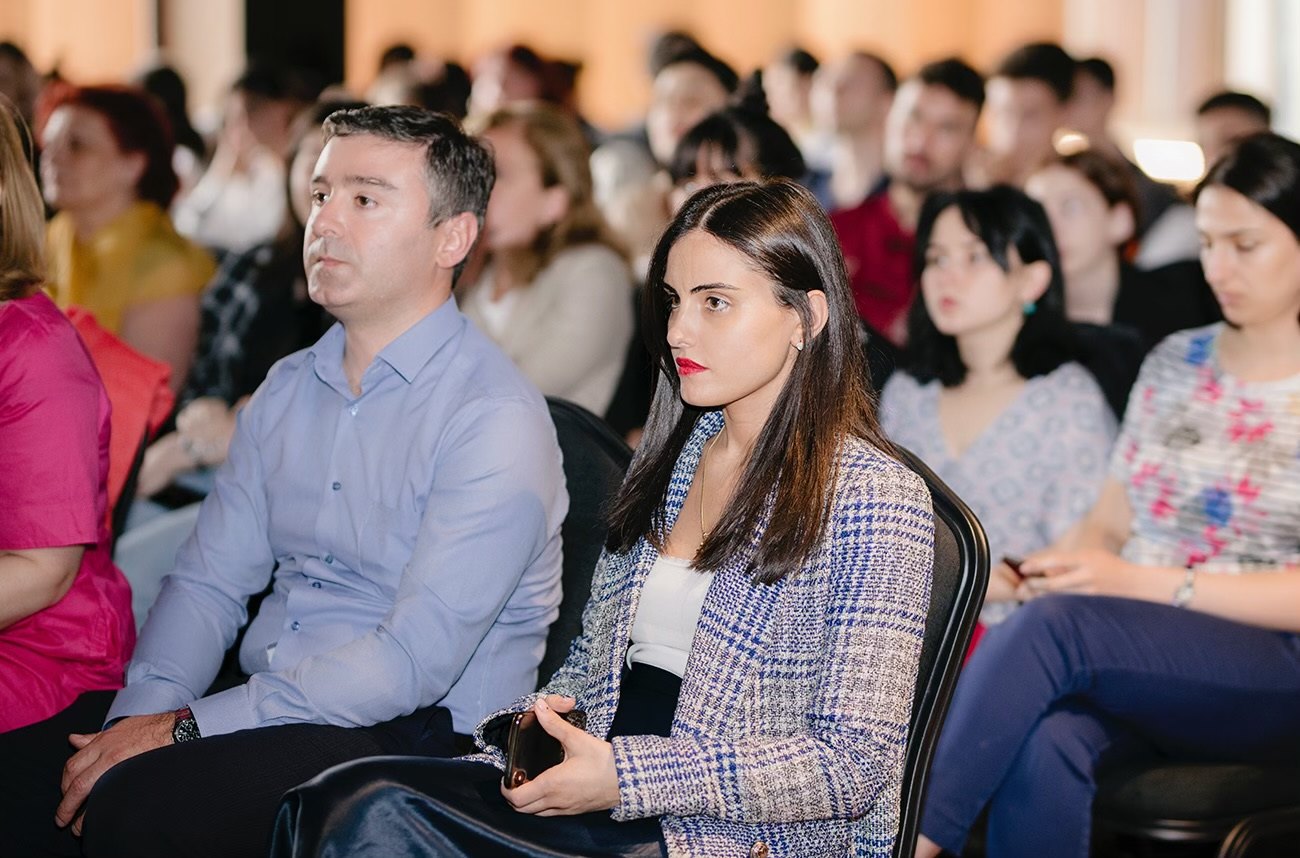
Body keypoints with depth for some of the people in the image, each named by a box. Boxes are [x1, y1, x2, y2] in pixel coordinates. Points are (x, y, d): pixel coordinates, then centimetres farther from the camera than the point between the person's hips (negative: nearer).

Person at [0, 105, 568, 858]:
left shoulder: (495, 417, -12)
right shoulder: (288, 389, 13)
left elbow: (415, 662, -19)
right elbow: (209, 583, 10)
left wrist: (187, 728, -20)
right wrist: (140, 714, -10)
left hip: (416, 734, -6)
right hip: (267, 706, 7)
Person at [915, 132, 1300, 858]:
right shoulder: (1175, 363, 17)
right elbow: (1110, 525, 17)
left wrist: (1142, 582, -17)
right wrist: (1068, 565, -7)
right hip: (1143, 664, 4)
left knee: (1055, 626, -34)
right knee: (1045, 742, -34)